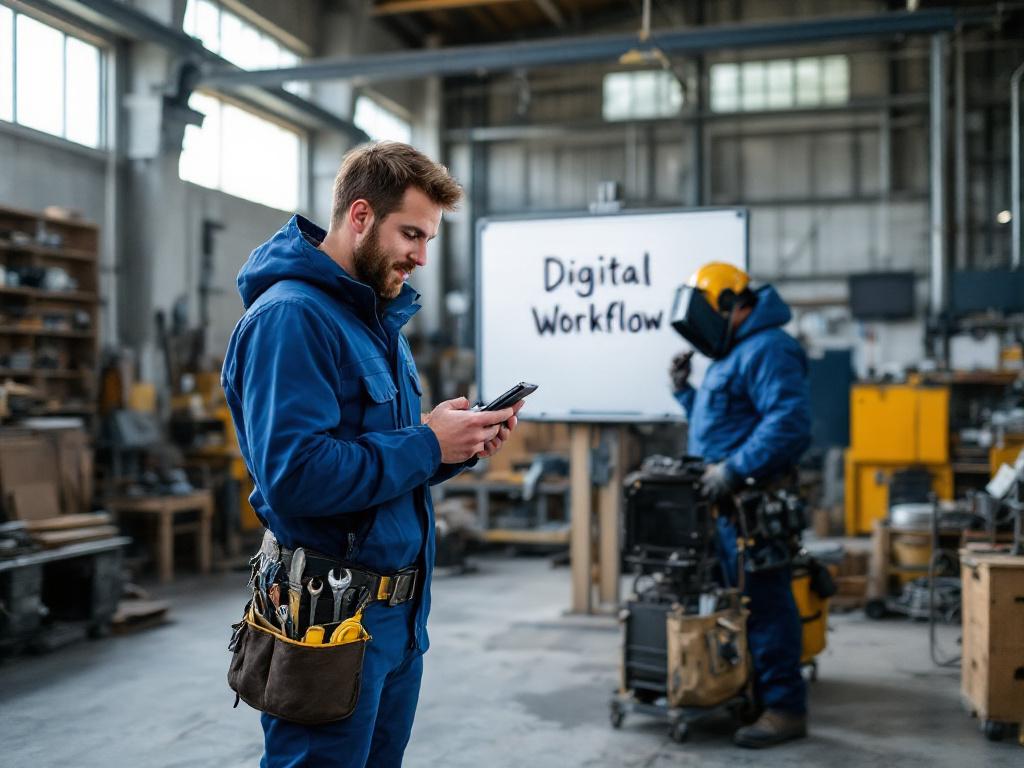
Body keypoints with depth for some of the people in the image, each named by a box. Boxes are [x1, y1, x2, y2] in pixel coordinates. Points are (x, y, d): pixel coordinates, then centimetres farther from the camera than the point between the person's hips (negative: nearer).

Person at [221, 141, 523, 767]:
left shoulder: (380, 320, 14)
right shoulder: (291, 315, -17)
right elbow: (294, 476, -28)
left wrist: (460, 445, -1)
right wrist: (427, 445, -19)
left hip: (401, 613, 9)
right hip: (331, 616, -9)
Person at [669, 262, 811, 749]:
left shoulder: (768, 349, -13)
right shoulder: (734, 353, 21)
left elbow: (789, 421, -26)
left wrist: (733, 470, -26)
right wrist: (684, 391, 15)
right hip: (728, 500, 11)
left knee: (763, 603, -6)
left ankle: (785, 708, 2)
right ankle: (747, 693, 26)